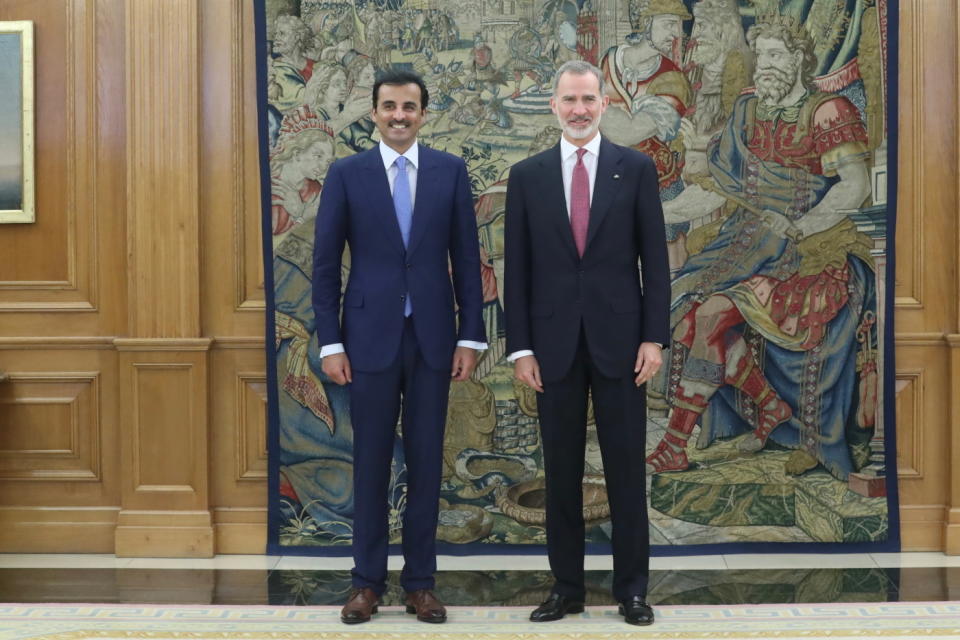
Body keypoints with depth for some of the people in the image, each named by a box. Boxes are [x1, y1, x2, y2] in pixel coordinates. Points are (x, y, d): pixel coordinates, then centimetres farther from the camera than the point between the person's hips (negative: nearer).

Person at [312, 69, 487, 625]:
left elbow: (467, 258, 3)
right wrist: (330, 342, -4)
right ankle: (369, 580, 18)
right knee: (371, 461, 7)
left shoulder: (451, 171, 3)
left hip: (432, 335, 1)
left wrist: (471, 336, -1)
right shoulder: (346, 174, 1)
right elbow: (326, 263, 1)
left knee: (426, 460, 7)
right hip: (371, 335, -1)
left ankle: (421, 580, 18)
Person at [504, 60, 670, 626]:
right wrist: (521, 346, -2)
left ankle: (633, 588, 16)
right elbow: (517, 268, 4)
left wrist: (655, 337, -6)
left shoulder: (636, 168, 2)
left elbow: (655, 259, 1)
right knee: (561, 470, 8)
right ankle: (567, 586, 19)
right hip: (555, 343, 1)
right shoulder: (527, 175, 5)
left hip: (619, 340, -1)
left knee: (626, 467, 5)